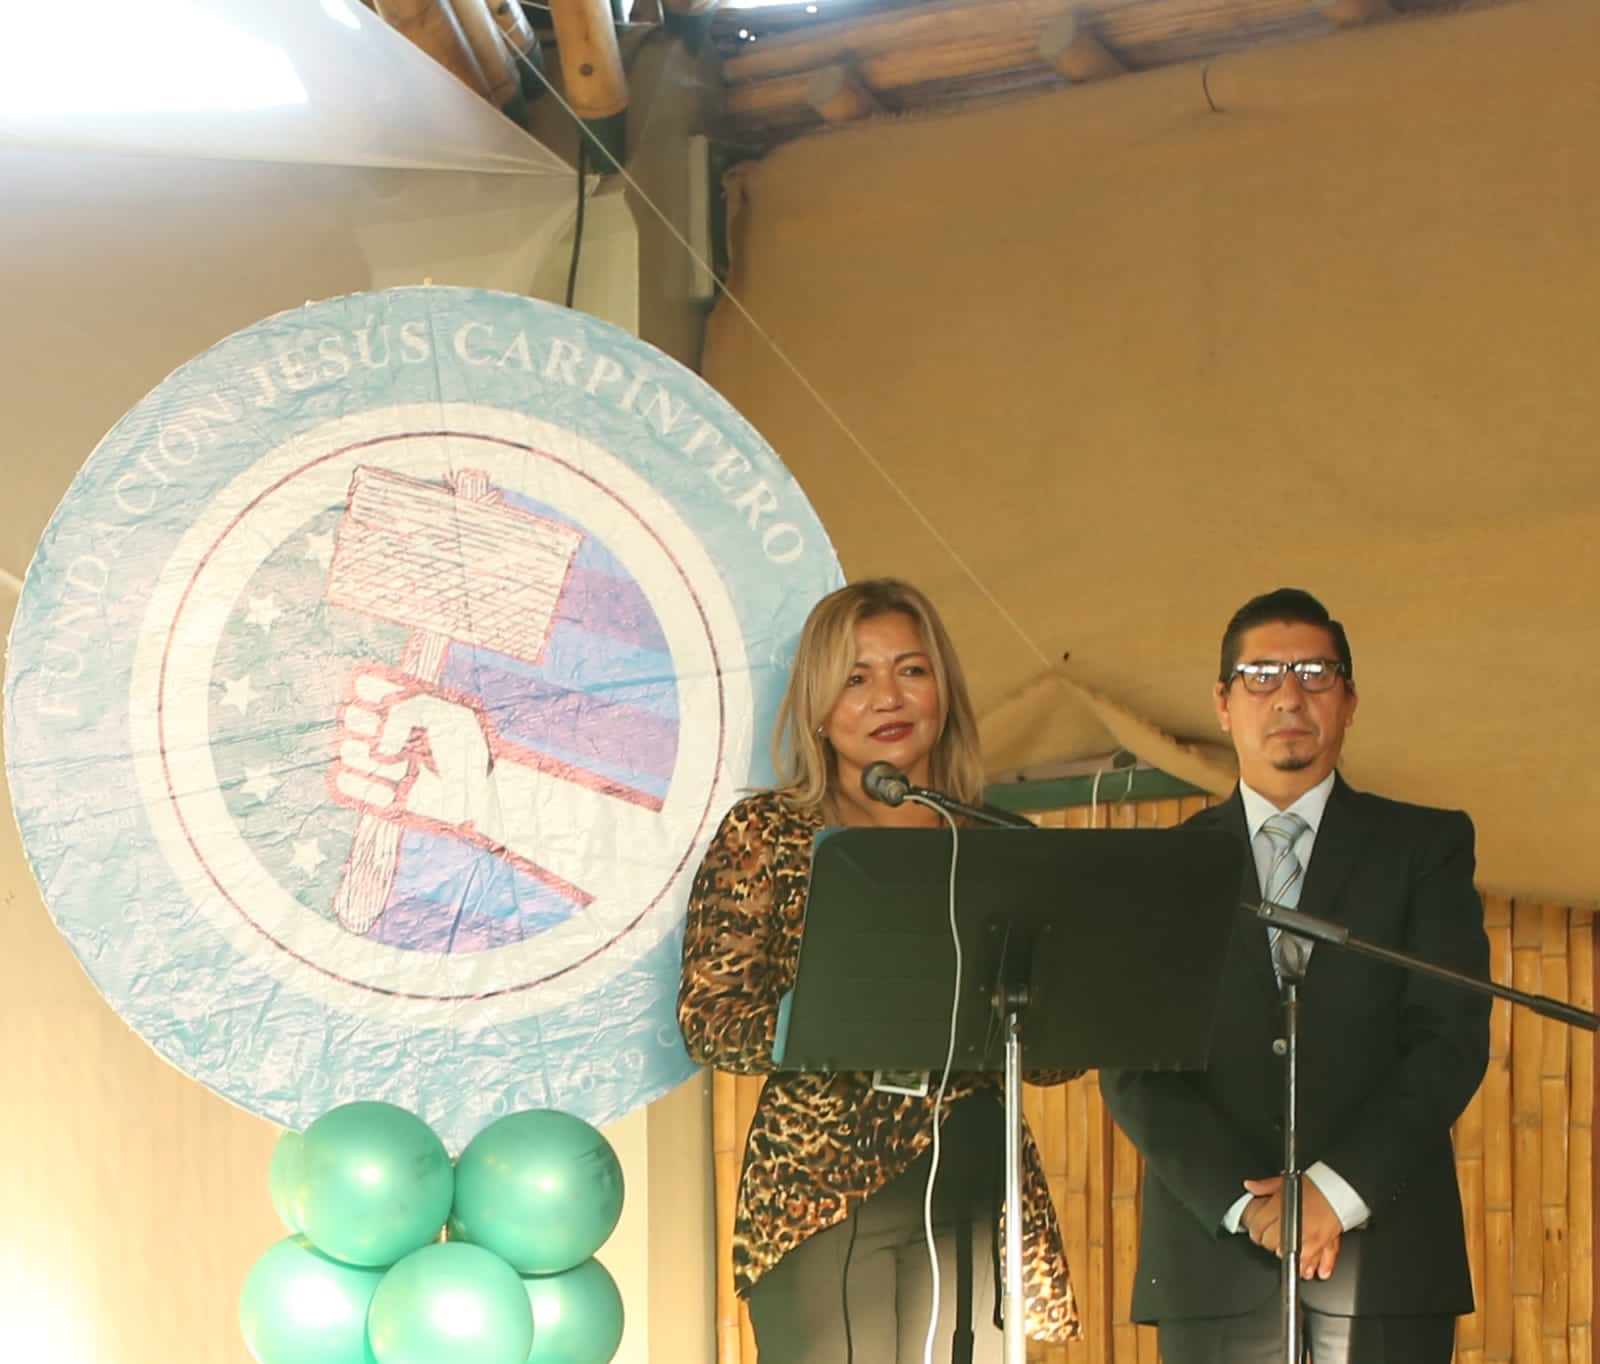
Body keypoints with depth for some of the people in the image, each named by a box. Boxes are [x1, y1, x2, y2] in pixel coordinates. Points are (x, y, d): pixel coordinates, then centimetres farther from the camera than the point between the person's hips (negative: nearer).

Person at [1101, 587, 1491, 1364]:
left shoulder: (1427, 847, 11)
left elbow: (1453, 1039, 1)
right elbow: (1132, 1069, 4)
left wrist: (1338, 1190, -11)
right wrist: (1243, 1201, -10)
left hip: (1385, 1251, -1)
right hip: (1212, 1253, 1)